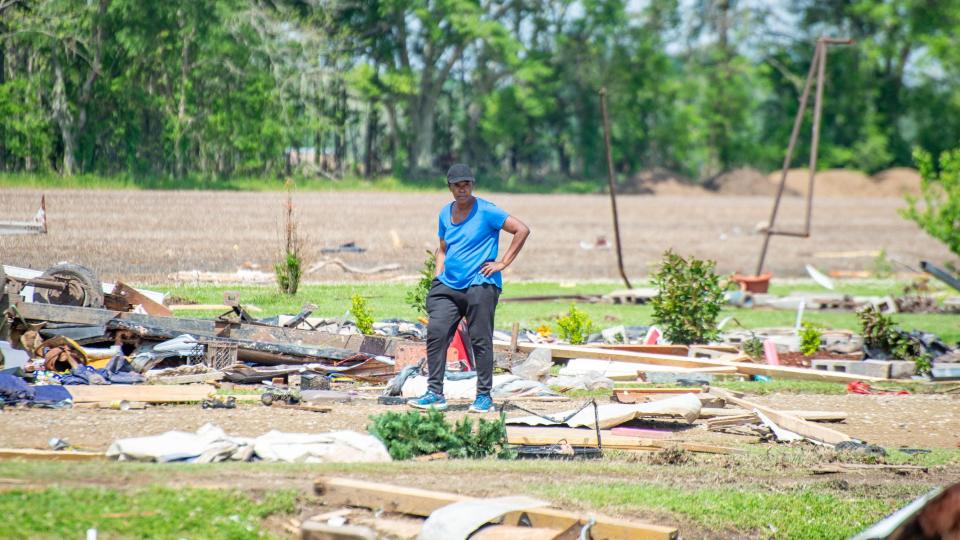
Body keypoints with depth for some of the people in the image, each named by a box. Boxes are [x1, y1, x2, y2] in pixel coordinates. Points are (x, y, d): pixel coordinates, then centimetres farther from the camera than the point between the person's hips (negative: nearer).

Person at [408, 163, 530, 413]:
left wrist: (503, 263, -9)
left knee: (480, 340, -4)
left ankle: (484, 396, 5)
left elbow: (522, 230, -8)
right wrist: (438, 277, 13)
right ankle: (435, 393, -5)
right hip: (448, 286, 6)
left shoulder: (486, 211, -6)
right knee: (435, 333, -8)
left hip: (480, 286, -6)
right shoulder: (445, 213, 15)